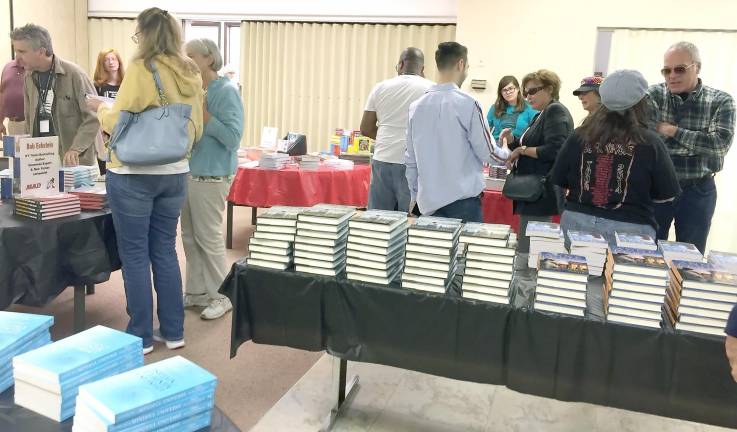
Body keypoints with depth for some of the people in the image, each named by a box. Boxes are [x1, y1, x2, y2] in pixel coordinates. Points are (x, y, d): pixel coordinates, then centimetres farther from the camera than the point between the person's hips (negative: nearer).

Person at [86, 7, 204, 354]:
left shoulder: (141, 68, -12)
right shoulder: (191, 74, 6)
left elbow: (119, 122, -11)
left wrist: (101, 109, 9)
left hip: (133, 174, -6)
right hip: (175, 173, 6)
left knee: (134, 255, 5)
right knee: (164, 251, 14)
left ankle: (141, 336, 14)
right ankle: (173, 331, 21)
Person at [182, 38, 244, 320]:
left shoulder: (225, 91, -11)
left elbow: (233, 137, -19)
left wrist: (202, 112, -18)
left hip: (211, 176, -8)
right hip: (188, 172, 8)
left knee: (208, 237, -1)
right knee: (190, 236, 13)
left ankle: (222, 296, 13)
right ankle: (196, 291, 26)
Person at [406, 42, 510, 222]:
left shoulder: (416, 106, 3)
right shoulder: (467, 104, -11)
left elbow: (411, 159, 8)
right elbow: (488, 153, -5)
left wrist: (414, 196, 18)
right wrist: (507, 153, 16)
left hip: (429, 200, 5)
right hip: (463, 198, -5)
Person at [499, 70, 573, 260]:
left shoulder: (556, 111, -11)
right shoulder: (541, 115, 18)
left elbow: (554, 151, -23)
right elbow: (526, 147, 23)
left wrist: (522, 150, -15)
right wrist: (511, 139, 5)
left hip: (541, 193, -10)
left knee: (527, 253, -8)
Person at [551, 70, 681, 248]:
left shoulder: (579, 136, -4)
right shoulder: (650, 143, -8)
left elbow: (558, 181, 6)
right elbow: (667, 195, 0)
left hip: (576, 222, 2)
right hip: (629, 230, -2)